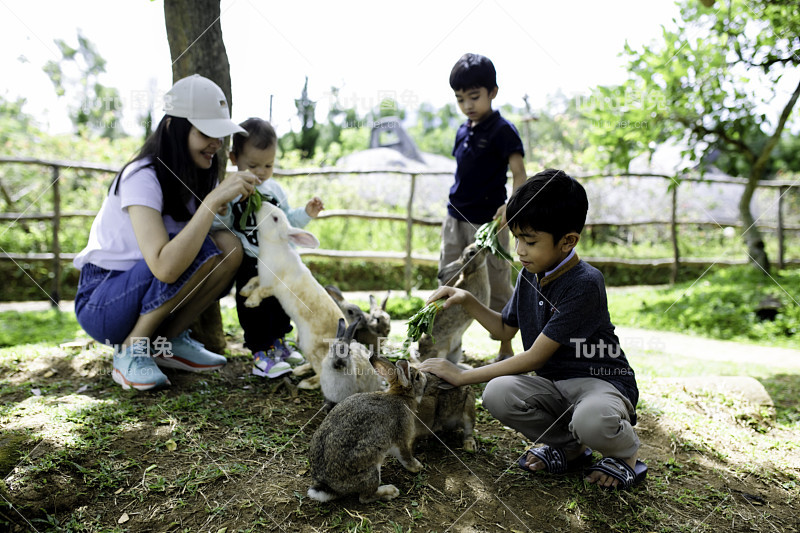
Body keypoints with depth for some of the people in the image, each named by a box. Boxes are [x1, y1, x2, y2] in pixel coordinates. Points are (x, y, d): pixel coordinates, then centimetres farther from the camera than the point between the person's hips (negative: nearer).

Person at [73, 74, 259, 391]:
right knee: (200, 252, -30)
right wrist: (213, 200, -39)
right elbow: (164, 267, -38)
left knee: (230, 247, -18)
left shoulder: (200, 175, 1)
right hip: (100, 303, -6)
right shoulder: (142, 177, -24)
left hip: (146, 298, 7)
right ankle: (130, 351, -13)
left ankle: (168, 341, -2)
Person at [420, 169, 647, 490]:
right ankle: (569, 447, 3)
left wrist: (462, 376, -18)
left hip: (600, 381, -6)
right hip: (553, 385, 6)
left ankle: (626, 452, 0)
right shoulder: (530, 274, 2)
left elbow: (534, 358, -22)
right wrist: (467, 301, 1)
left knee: (592, 421, -40)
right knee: (497, 394, -25)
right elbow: (505, 329, 19)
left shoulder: (585, 284, -22)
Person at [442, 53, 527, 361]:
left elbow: (519, 173, -18)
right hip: (455, 220, 7)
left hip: (488, 222, -7)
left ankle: (506, 351, 17)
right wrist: (454, 213, 18)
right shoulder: (463, 131, 10)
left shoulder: (503, 131, -10)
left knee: (497, 288, 3)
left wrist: (511, 204, -37)